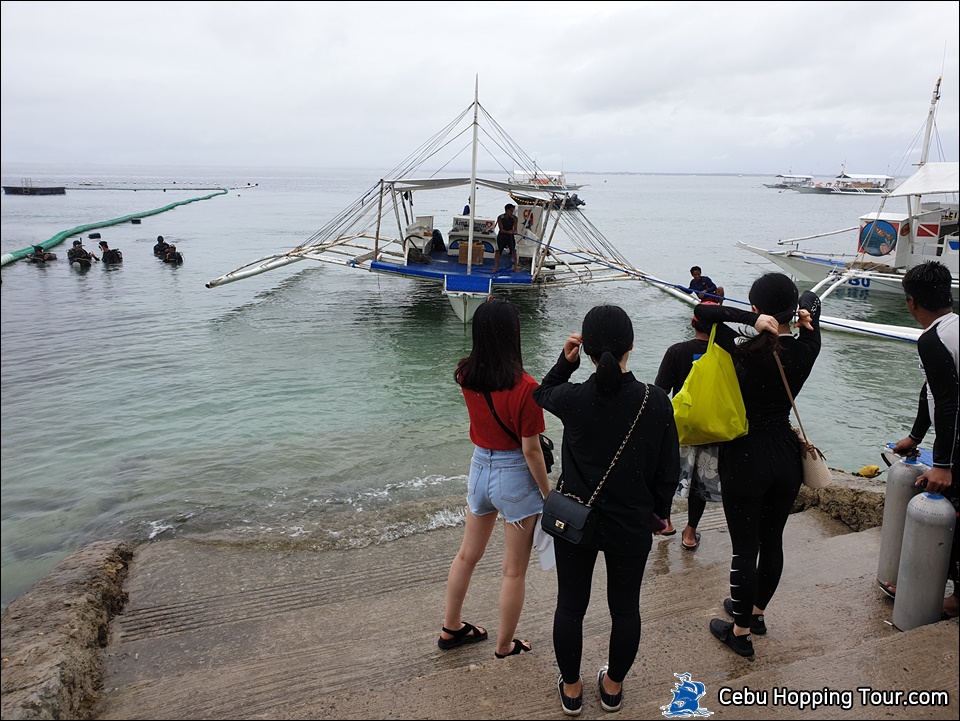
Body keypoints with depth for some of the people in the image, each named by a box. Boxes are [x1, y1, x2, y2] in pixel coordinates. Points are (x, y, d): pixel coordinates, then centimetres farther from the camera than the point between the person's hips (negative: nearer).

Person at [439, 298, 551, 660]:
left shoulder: (465, 374, -9)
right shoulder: (524, 387, -25)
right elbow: (531, 450, -19)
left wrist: (488, 317, 10)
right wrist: (549, 495, -6)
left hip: (480, 468, 6)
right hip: (515, 476, -6)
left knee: (468, 554, 26)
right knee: (514, 572, 14)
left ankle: (451, 629, 43)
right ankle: (505, 648, 31)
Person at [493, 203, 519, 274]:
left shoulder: (514, 218, -6)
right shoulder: (500, 218, -11)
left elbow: (515, 229, -9)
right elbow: (501, 229, -15)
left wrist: (514, 232, -33)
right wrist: (508, 232, -33)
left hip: (511, 236, 1)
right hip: (501, 236, -1)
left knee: (513, 251, -3)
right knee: (498, 251, 1)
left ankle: (515, 267, 6)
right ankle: (496, 267, 13)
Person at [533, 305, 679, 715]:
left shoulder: (574, 399, -18)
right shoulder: (656, 401, -16)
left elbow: (543, 394, 8)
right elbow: (669, 468, -5)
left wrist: (566, 362, -2)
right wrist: (659, 511, 10)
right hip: (632, 526, 1)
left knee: (570, 607, 19)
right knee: (625, 608, 21)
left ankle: (571, 689, 37)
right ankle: (613, 686, 41)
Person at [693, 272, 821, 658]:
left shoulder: (745, 352, -19)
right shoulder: (806, 349, -5)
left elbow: (702, 311, -17)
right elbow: (811, 301, 13)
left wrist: (755, 321, -24)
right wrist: (806, 312, -9)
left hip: (746, 459, -5)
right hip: (786, 456, 5)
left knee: (745, 547, 6)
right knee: (772, 541, 20)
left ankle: (741, 631, 21)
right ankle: (755, 609, 41)